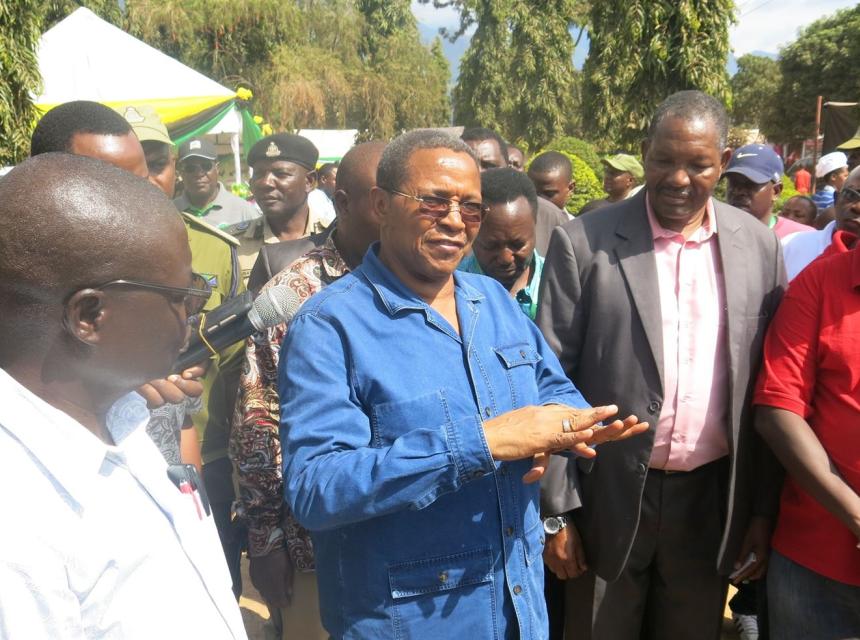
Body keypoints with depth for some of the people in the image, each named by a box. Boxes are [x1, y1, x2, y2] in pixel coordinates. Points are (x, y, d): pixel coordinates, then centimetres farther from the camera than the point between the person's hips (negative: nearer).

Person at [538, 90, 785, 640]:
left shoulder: (759, 246, 0)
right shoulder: (584, 243, -9)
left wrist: (764, 509, 5)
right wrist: (556, 511, -8)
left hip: (713, 498, 3)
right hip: (611, 495, -2)